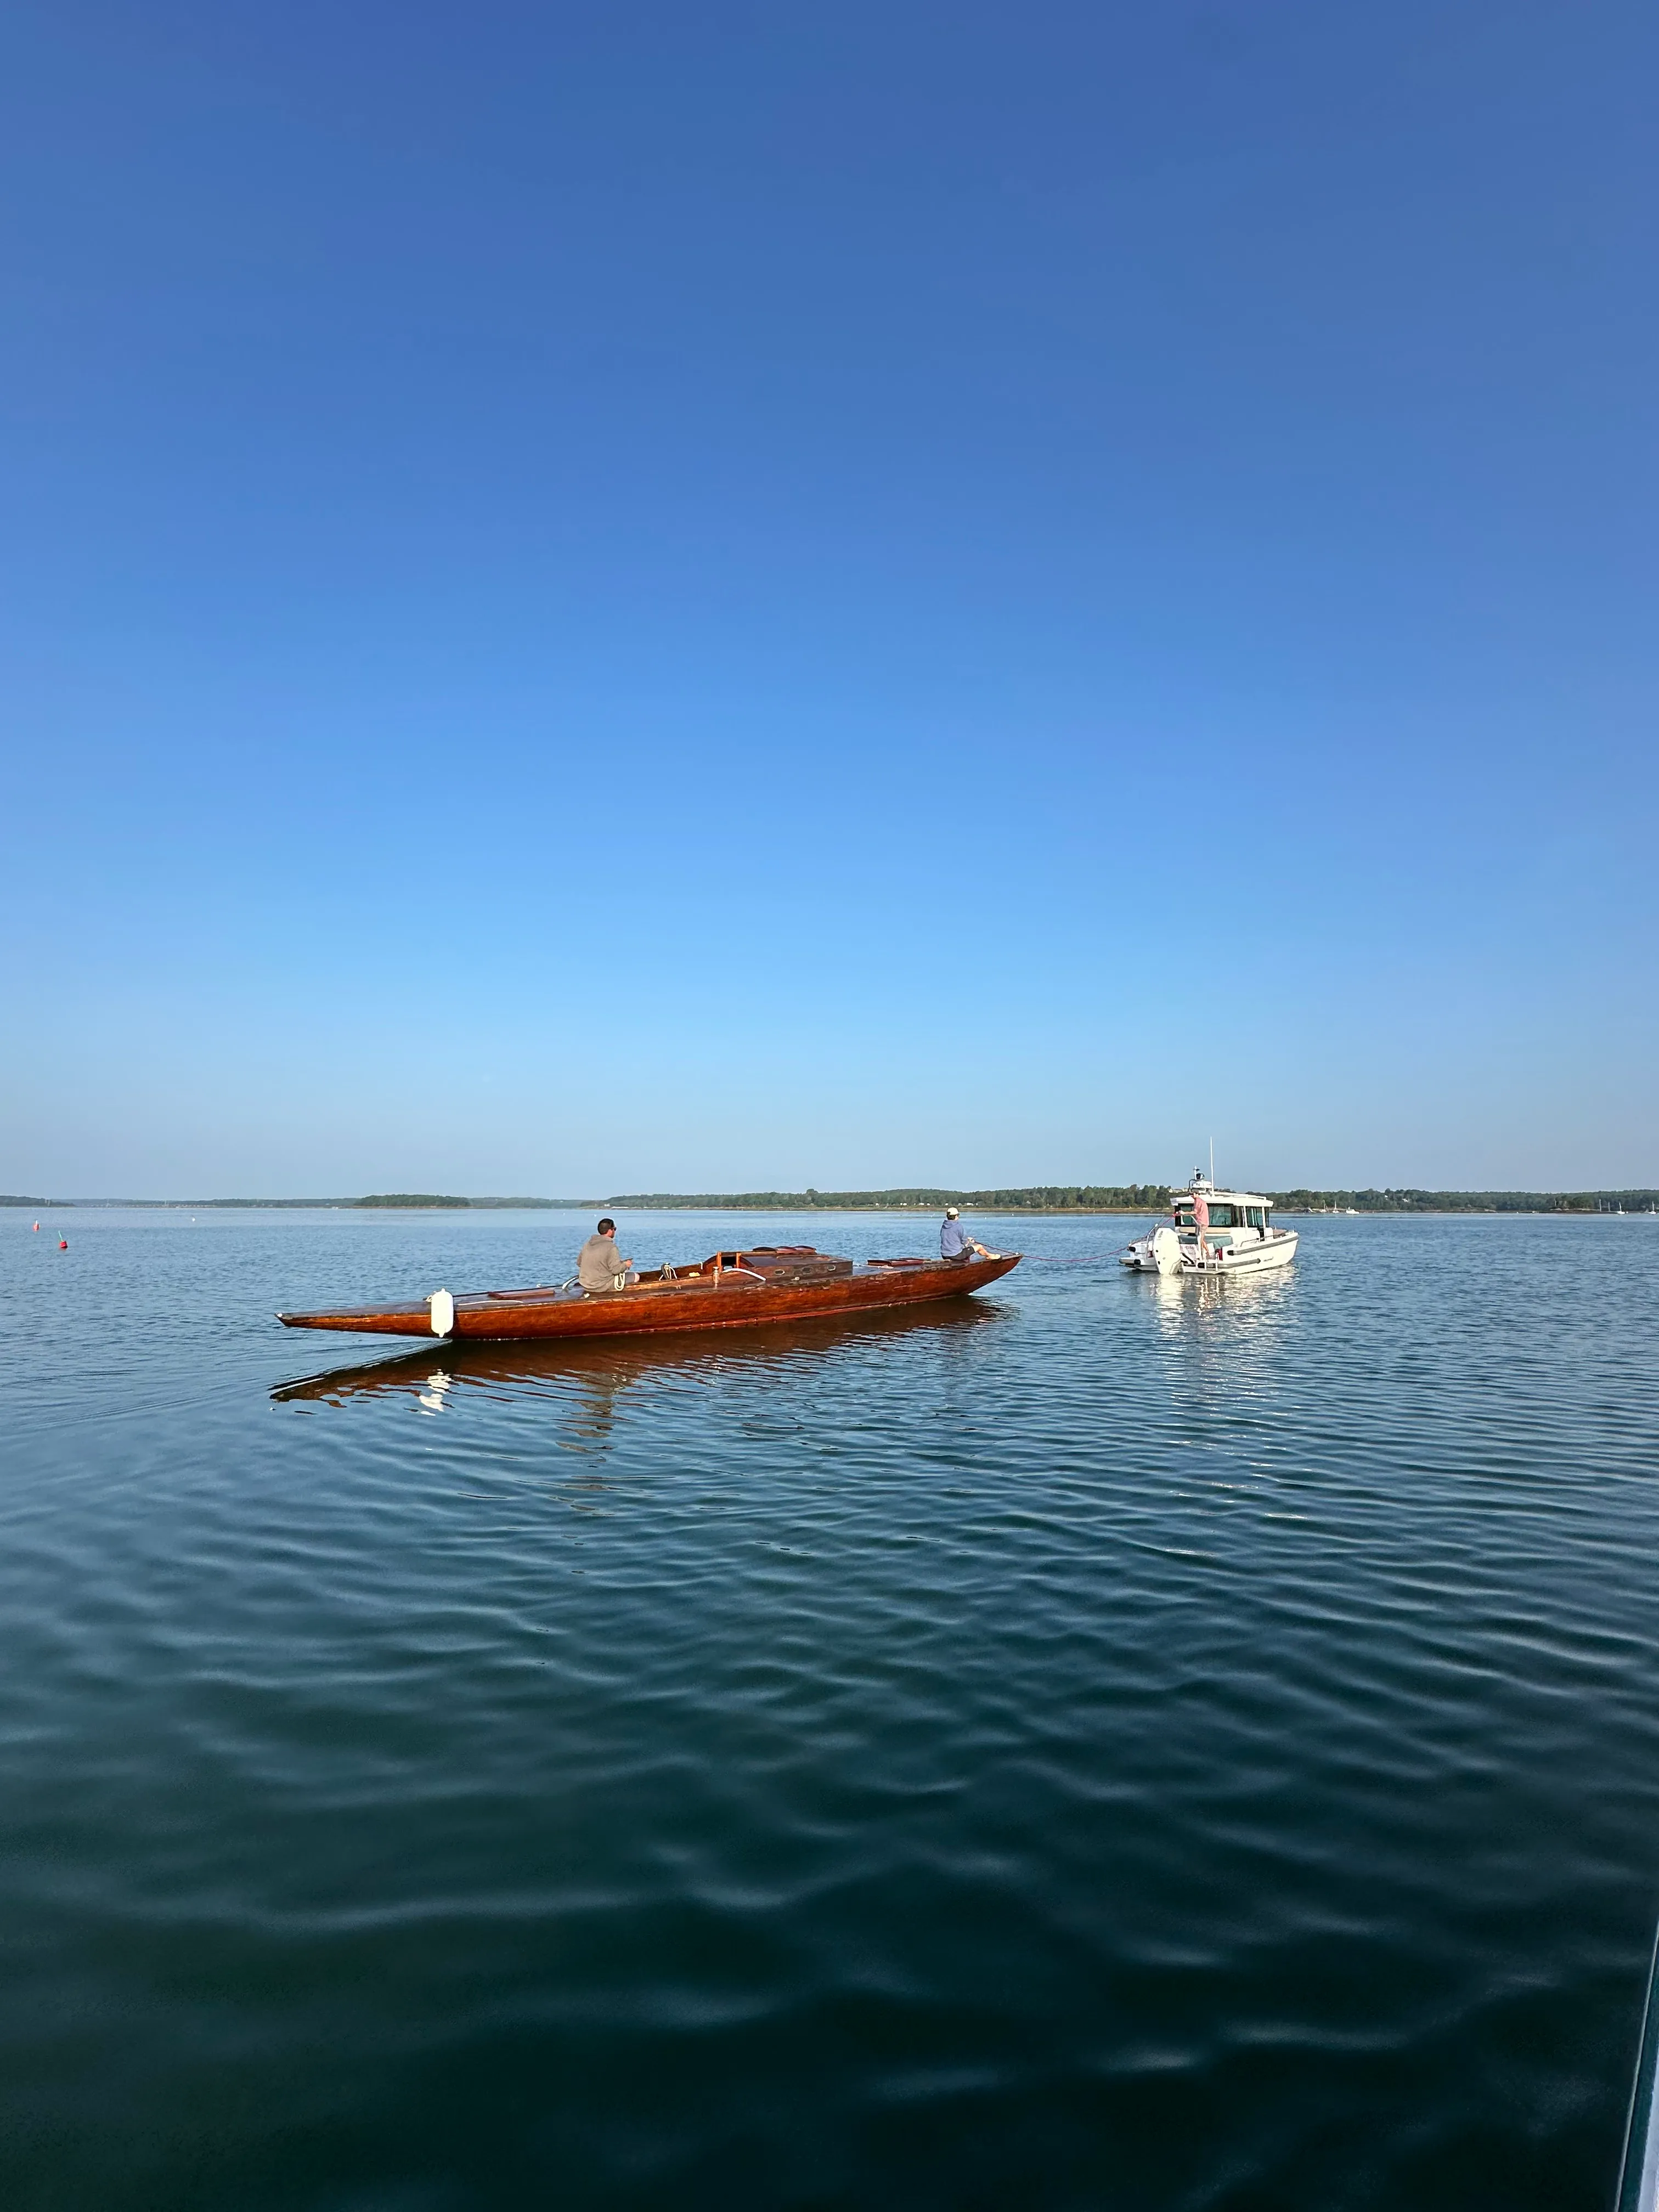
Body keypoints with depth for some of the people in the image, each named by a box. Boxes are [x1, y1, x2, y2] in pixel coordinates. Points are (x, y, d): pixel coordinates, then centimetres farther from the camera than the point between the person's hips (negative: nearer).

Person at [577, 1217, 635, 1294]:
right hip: (602, 1286, -7)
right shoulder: (611, 1247, -18)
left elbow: (579, 1262, 12)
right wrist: (625, 1265, 1)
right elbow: (616, 1269, -19)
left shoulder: (588, 1244, 5)